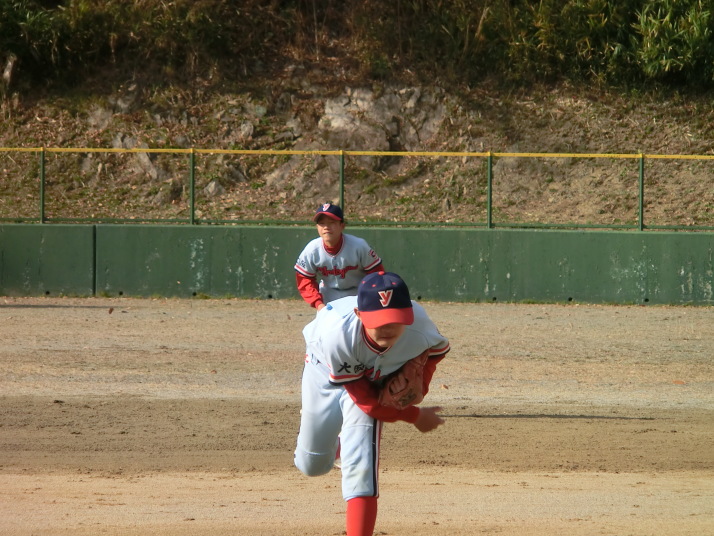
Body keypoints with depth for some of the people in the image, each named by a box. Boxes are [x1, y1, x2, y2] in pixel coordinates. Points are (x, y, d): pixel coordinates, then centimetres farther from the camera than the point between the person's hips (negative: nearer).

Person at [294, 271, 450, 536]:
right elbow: (361, 396, -30)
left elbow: (437, 350, -8)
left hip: (376, 379, 0)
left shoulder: (420, 330, -37)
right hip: (325, 372, 0)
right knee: (313, 465, 17)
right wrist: (414, 416, -21)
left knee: (360, 467, -20)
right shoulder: (337, 335, -45)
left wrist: (419, 381, -26)